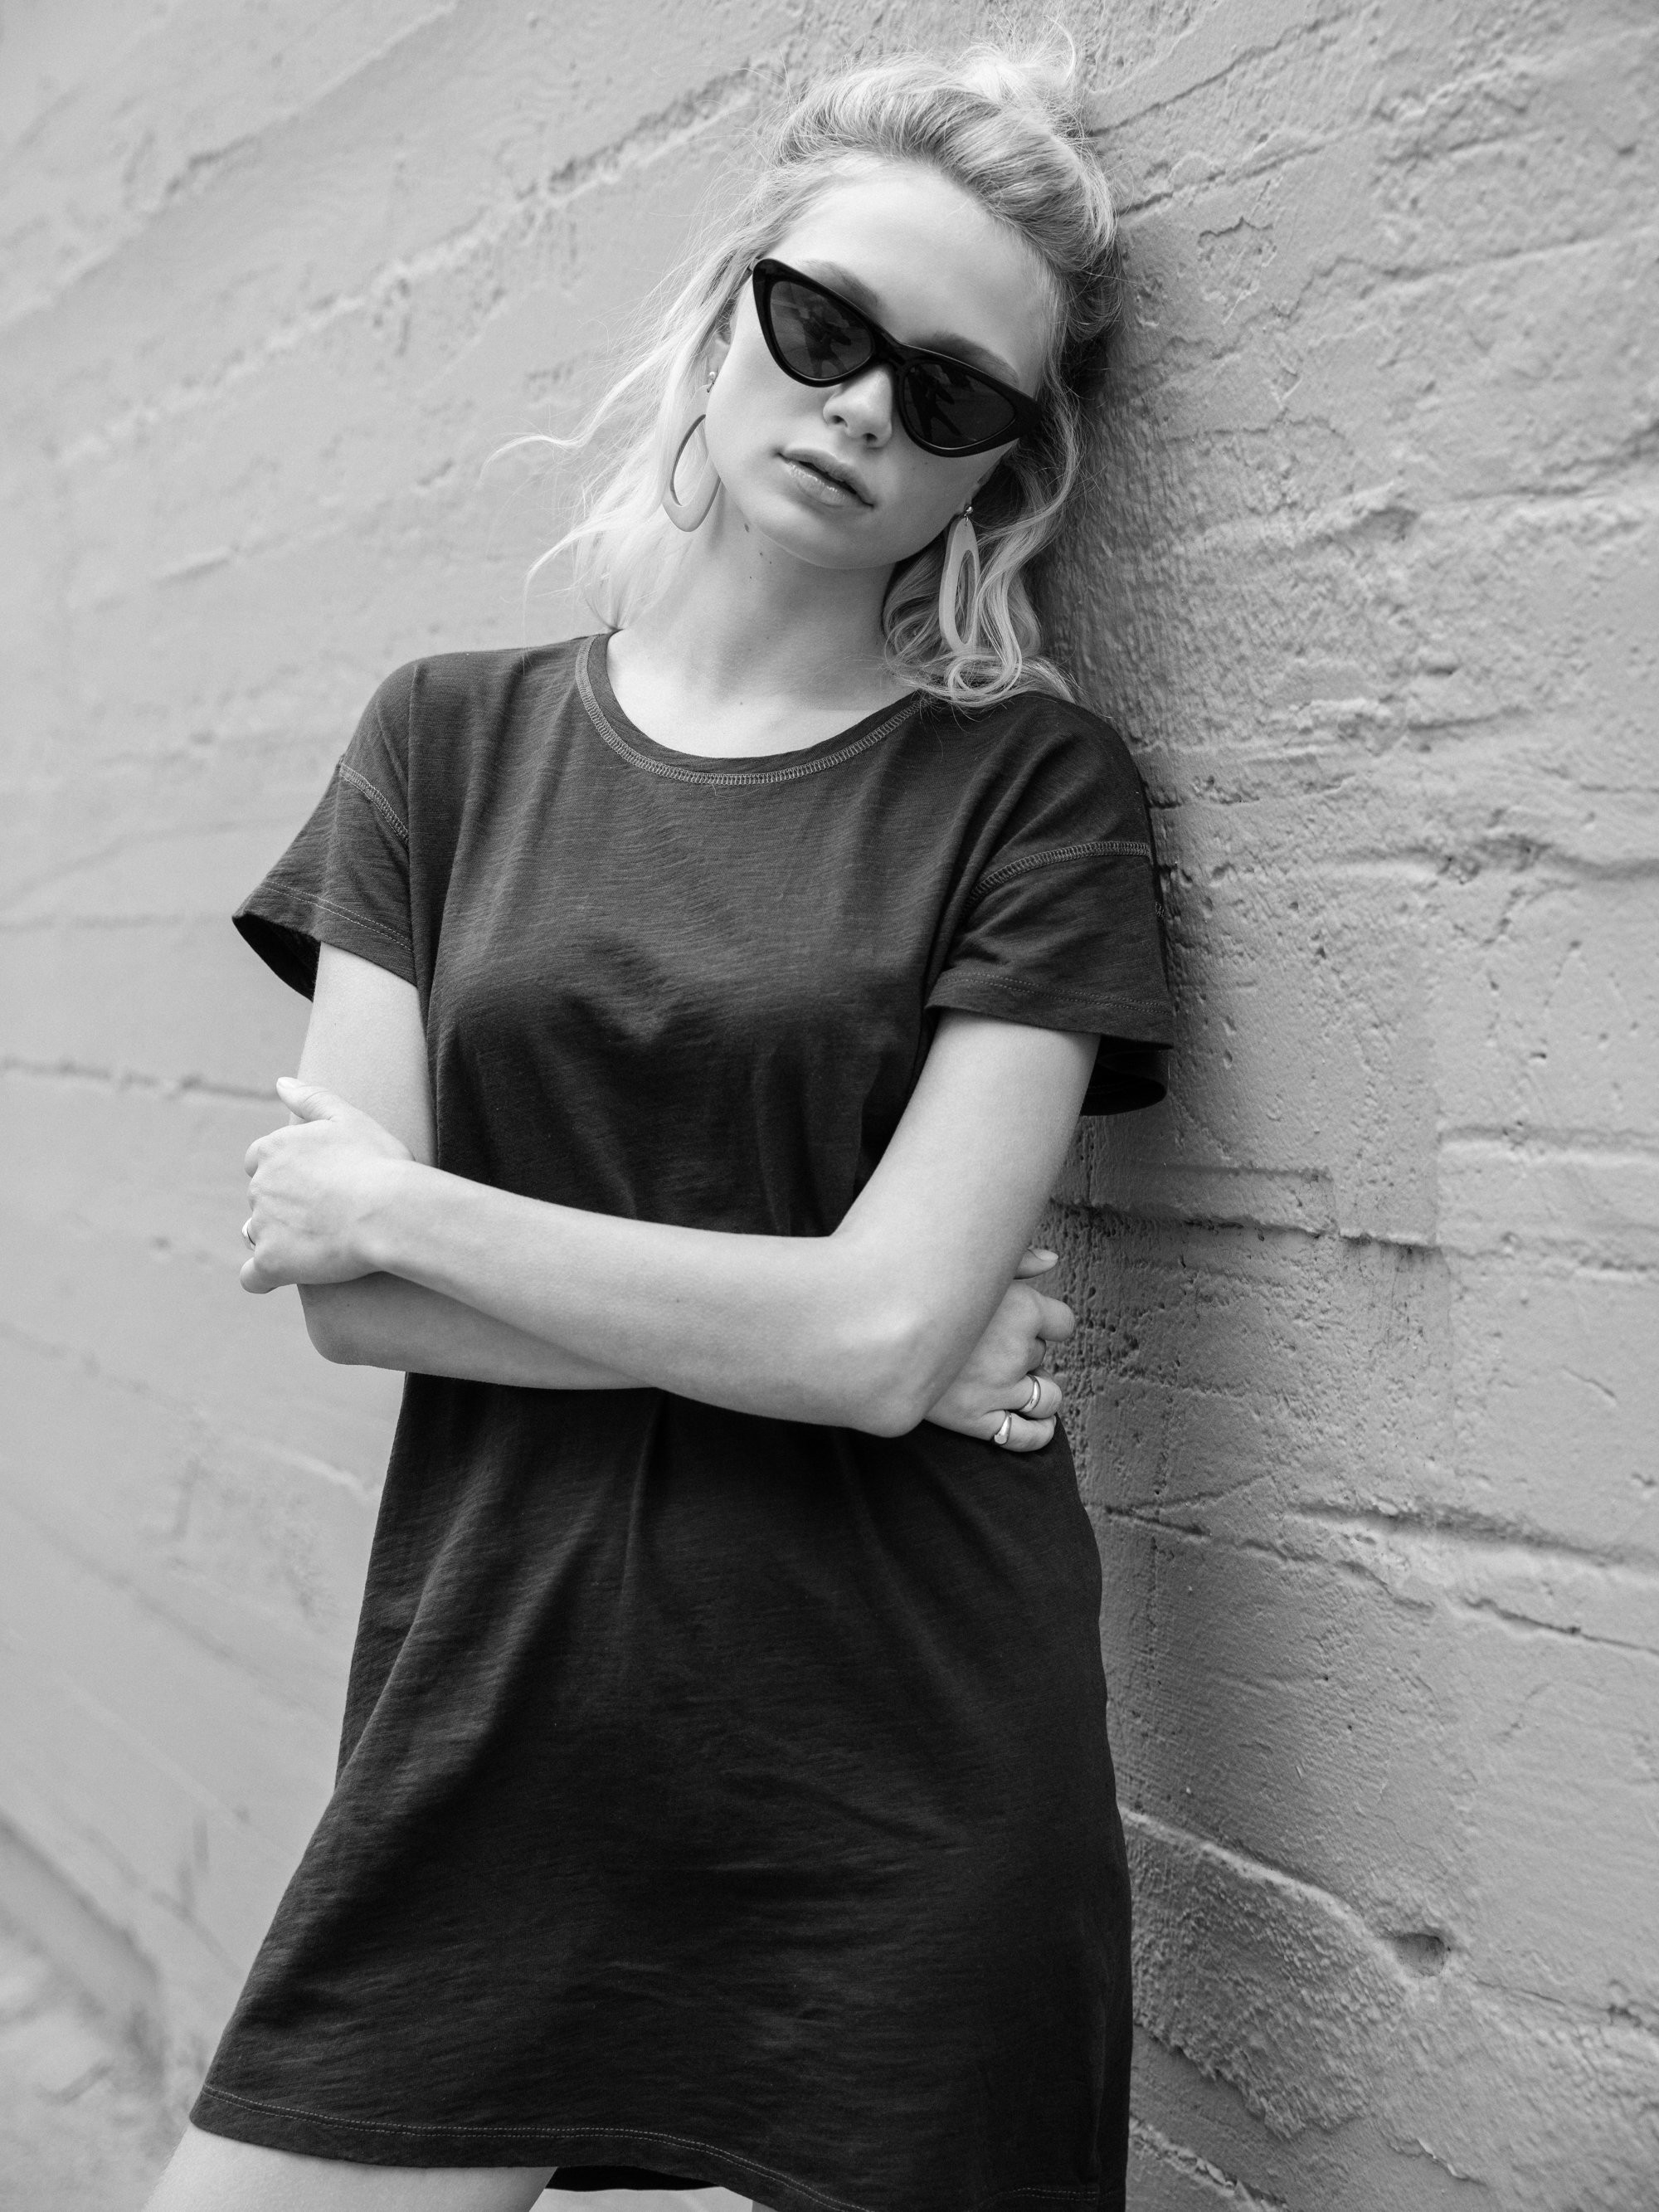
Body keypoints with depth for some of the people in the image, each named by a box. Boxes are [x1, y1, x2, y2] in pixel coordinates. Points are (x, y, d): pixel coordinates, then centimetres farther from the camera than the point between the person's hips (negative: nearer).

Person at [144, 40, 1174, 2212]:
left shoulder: (1035, 789, -4)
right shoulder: (450, 738, 5)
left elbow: (879, 1332, -14)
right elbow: (348, 1300, -3)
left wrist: (396, 1206, -6)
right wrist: (797, 1328, -12)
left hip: (902, 1800, -2)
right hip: (486, 1751, 3)